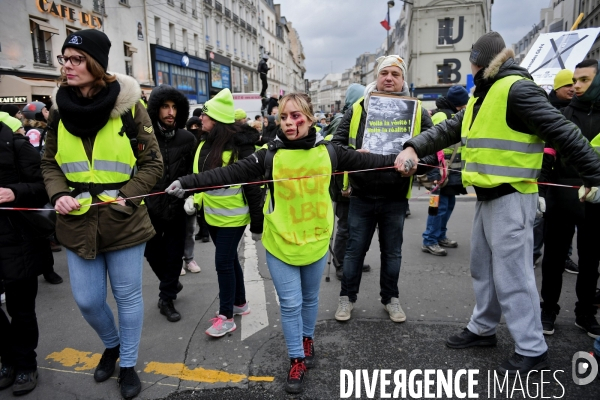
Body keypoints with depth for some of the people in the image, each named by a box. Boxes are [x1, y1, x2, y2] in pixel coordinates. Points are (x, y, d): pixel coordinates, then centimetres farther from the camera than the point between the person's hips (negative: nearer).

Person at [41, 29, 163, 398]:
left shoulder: (128, 105, -9)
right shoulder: (61, 109, 3)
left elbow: (153, 163, -4)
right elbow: (50, 163, 12)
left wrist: (127, 197, -16)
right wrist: (59, 194, -6)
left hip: (125, 222, -3)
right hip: (78, 223, 4)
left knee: (128, 296, 10)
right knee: (87, 300, 13)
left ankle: (128, 365, 34)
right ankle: (112, 345, 45)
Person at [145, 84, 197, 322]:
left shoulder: (187, 139, -2)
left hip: (176, 206, 1)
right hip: (149, 206, -1)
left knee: (174, 255, 9)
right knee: (152, 252, 14)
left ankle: (167, 299, 27)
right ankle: (172, 284, 41)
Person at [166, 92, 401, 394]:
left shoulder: (328, 151, -5)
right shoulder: (270, 155, -11)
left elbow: (365, 161, 2)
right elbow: (229, 173, -15)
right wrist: (187, 182, -22)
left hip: (315, 240, 2)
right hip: (280, 243, -2)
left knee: (310, 298, 21)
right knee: (290, 304, 7)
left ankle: (307, 339, 47)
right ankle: (297, 360, 28)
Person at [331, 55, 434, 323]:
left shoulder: (417, 112, 0)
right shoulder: (357, 109, 0)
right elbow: (337, 142, 1)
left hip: (395, 199, 1)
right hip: (361, 197, 0)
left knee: (392, 251, 16)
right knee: (355, 249, 11)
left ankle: (390, 298, 34)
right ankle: (347, 296, 28)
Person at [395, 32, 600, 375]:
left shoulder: (517, 89, -14)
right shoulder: (483, 95, 16)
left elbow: (563, 133, -19)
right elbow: (448, 130, 15)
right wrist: (414, 148, 0)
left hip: (511, 197, -10)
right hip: (488, 195, 10)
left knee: (511, 274, -2)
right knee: (483, 267, 18)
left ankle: (533, 350, 13)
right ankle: (483, 328, 34)